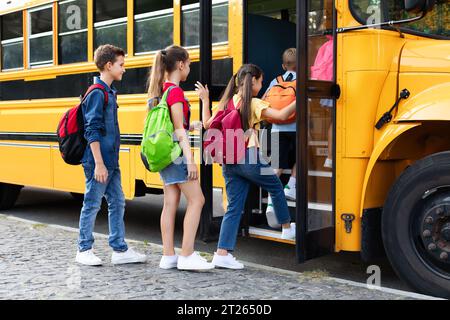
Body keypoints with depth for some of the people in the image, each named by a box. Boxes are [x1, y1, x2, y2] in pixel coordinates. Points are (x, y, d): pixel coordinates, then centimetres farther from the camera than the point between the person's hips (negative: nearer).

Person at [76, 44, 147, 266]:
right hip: (99, 162, -9)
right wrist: (98, 163, -20)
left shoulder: (110, 92, 15)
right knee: (92, 204, 2)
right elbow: (92, 131, -18)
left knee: (117, 202, 10)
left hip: (111, 161, 9)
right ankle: (84, 250, 14)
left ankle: (120, 250, 16)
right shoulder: (97, 93, -13)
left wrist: (110, 160, 19)